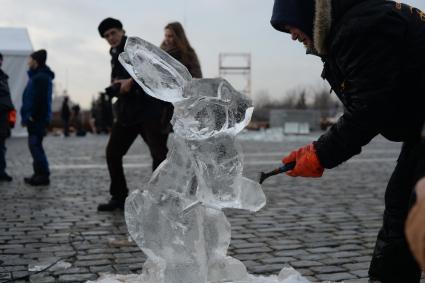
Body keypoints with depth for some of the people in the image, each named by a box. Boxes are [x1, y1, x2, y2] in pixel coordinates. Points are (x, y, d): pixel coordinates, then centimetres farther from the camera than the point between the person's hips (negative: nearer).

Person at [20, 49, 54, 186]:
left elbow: (39, 98, -22)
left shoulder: (41, 77, -15)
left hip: (37, 118, -11)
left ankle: (43, 176, -8)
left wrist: (33, 116, -21)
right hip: (35, 118, 11)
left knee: (35, 145, -10)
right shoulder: (36, 75, 19)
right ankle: (39, 174, 19)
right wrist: (26, 116, 17)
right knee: (35, 145, 13)